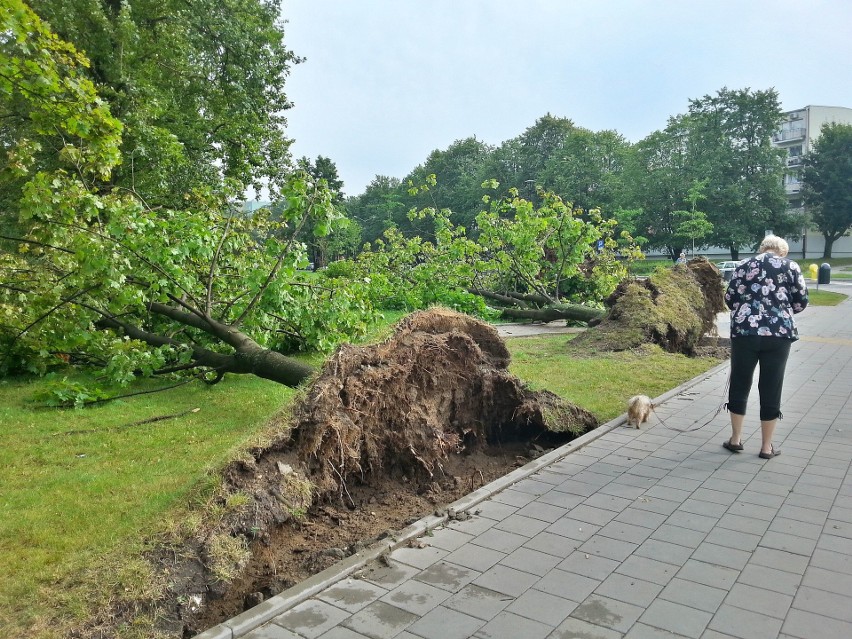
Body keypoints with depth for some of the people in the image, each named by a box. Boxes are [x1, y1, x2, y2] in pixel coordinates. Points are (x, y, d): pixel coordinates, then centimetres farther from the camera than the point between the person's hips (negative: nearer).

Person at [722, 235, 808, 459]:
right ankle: (766, 446, 16)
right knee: (771, 388, 8)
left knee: (739, 384, 13)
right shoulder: (791, 267, 6)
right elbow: (801, 302, 7)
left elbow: (729, 298, 8)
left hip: (744, 332, 1)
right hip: (779, 334, 0)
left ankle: (735, 439, 21)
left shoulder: (744, 265, 8)